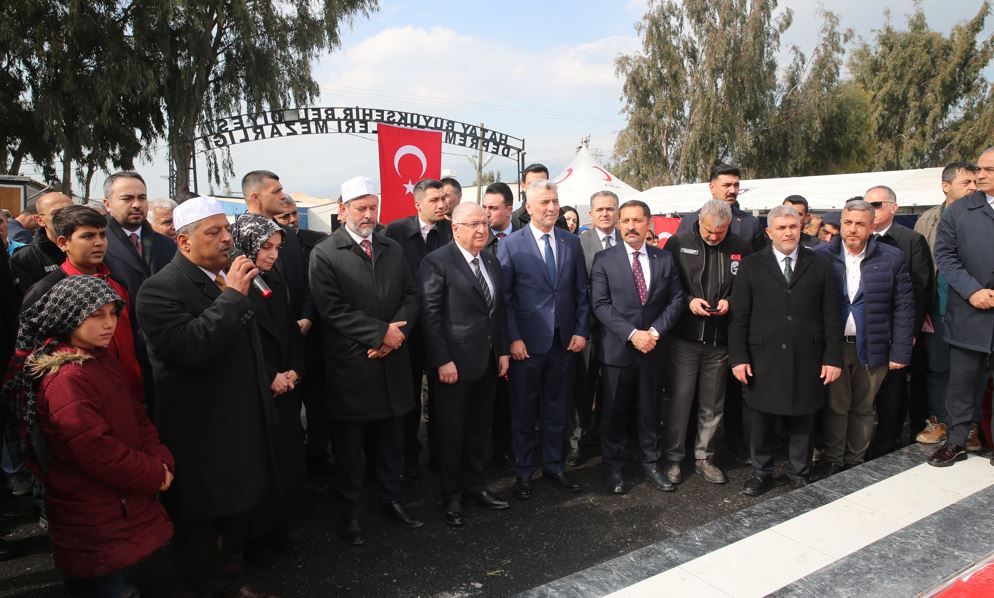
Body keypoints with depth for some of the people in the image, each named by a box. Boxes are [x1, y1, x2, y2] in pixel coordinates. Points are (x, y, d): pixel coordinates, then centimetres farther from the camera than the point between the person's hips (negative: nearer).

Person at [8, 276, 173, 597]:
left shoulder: (103, 360, 6)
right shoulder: (66, 378, -24)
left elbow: (138, 418, 8)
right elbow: (96, 451, -27)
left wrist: (162, 461, -7)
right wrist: (155, 475, -16)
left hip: (122, 504, 8)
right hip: (95, 521, -8)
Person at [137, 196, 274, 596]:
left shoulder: (230, 277, 6)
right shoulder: (160, 289, -17)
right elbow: (191, 349, -32)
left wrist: (265, 389, 24)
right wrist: (231, 295, -28)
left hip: (244, 426, 7)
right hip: (200, 436, -7)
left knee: (240, 511, 22)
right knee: (199, 526, 11)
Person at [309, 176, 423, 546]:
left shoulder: (393, 249, 10)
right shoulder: (325, 254, -7)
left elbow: (410, 296, 8)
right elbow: (333, 309, -15)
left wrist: (397, 331, -10)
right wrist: (381, 332, -16)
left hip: (392, 362, 5)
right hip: (350, 366, -4)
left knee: (391, 438, 16)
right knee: (349, 443, 9)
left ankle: (391, 498, 33)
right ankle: (351, 512, 24)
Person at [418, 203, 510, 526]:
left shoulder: (491, 262, 11)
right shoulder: (437, 262, -11)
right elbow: (429, 315, -14)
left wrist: (503, 351, 9)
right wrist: (442, 361, -17)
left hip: (487, 362, 7)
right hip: (453, 363, -6)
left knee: (479, 429, 17)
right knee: (451, 432, 7)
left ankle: (474, 485, 33)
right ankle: (451, 496, 23)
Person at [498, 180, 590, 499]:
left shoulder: (572, 243, 6)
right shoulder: (510, 244, -5)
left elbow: (581, 291, 9)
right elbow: (503, 296, -7)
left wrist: (581, 330, 2)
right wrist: (513, 338, -12)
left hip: (564, 340, 4)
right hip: (527, 342, -3)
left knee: (557, 409, 14)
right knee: (523, 410, 9)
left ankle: (554, 466, 31)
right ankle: (523, 471, 24)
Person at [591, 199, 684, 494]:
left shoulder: (665, 259, 5)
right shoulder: (604, 259, -3)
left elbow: (676, 299, 4)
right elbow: (601, 305, -9)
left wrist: (655, 331, -10)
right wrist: (632, 334, -17)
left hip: (652, 348, 2)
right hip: (617, 349, -2)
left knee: (650, 410, 13)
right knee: (615, 412, 8)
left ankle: (650, 464, 27)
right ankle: (614, 467, 22)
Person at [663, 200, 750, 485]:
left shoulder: (740, 248, 2)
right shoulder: (678, 243, -3)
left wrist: (730, 301, -7)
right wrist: (688, 301, -13)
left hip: (720, 340, 3)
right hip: (684, 336, -2)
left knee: (713, 403, 12)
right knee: (679, 399, 1)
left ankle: (704, 458, 27)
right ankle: (673, 458, 15)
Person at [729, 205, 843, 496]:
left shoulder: (819, 264, 5)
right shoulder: (751, 265, 2)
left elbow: (832, 315, 4)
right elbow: (739, 316, 0)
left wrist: (833, 357, -1)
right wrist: (738, 357, -6)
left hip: (807, 359, 1)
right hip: (763, 359, -1)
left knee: (802, 420, 10)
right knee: (761, 419, 9)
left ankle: (799, 475, 28)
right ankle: (761, 473, 26)